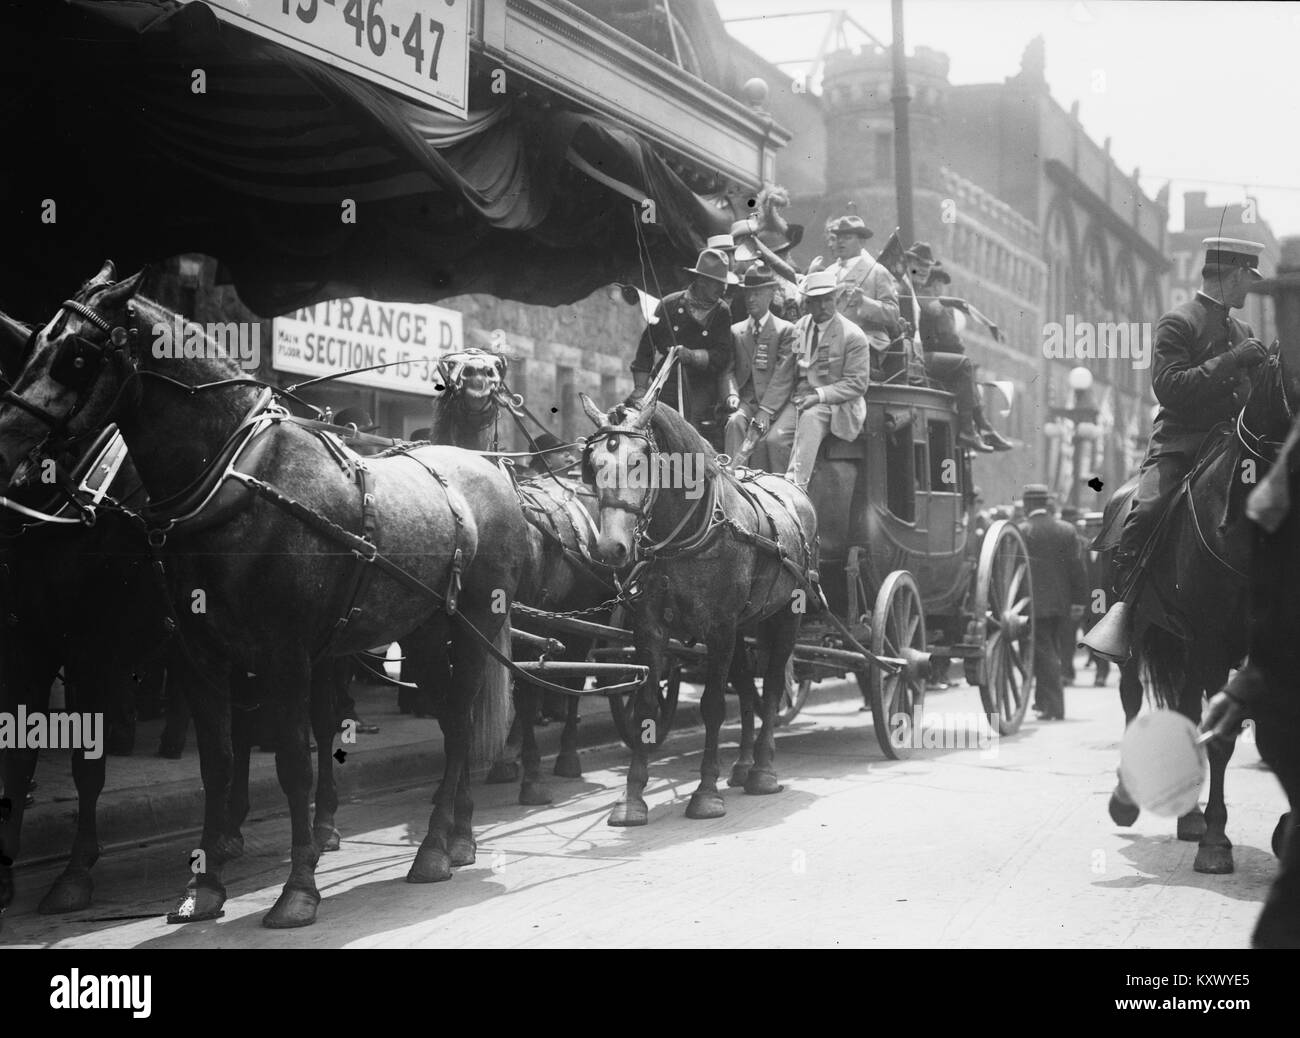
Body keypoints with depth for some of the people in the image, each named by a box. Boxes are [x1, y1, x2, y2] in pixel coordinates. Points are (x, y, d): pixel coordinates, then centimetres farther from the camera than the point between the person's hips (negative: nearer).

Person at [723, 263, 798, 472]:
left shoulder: (786, 330, 5)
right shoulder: (736, 331, 18)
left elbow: (783, 375, -6)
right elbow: (730, 369, 10)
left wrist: (766, 410, -17)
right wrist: (732, 394, -13)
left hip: (779, 402, -3)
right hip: (747, 402, 3)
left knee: (774, 439, -29)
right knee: (734, 423, -29)